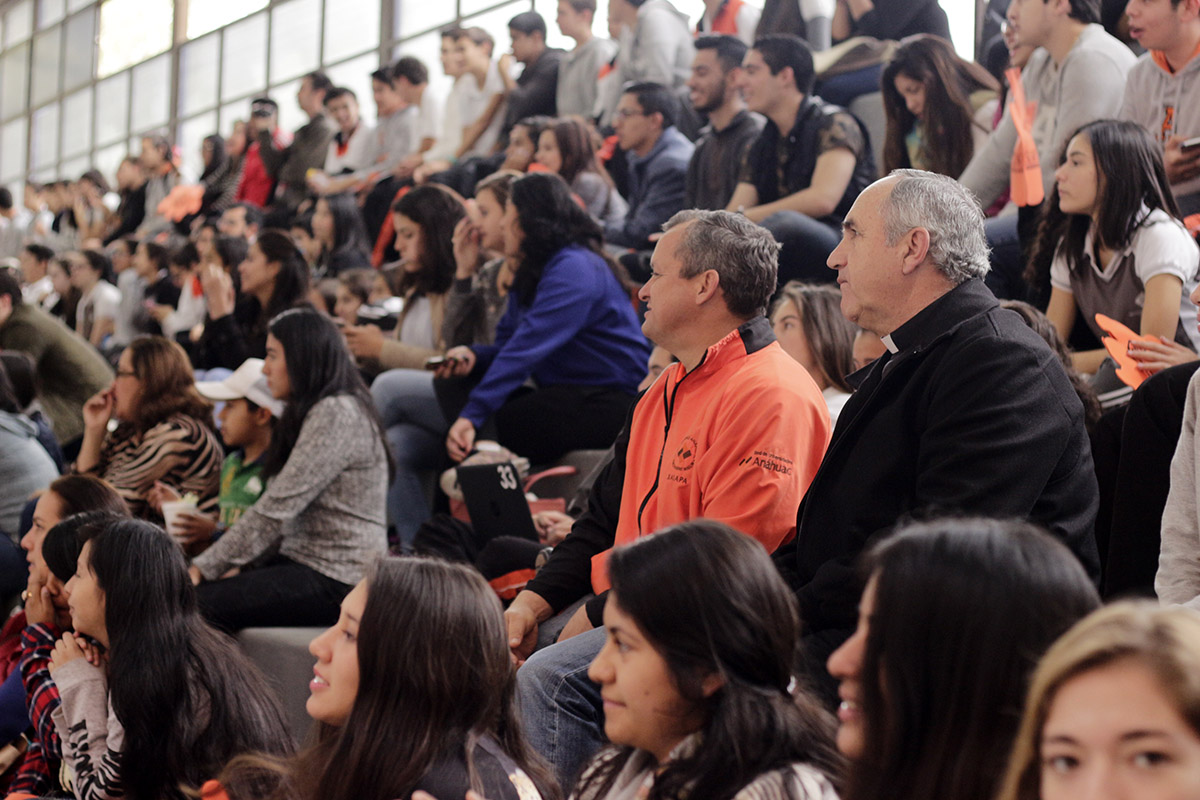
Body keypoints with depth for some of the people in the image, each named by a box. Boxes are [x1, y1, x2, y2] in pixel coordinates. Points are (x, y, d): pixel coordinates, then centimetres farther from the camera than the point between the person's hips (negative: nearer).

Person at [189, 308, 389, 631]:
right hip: (303, 561, 9)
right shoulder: (310, 413, 19)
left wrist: (205, 567, -13)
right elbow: (281, 515, 15)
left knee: (199, 604, -21)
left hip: (338, 579, -9)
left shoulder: (336, 414, -14)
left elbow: (276, 509, -18)